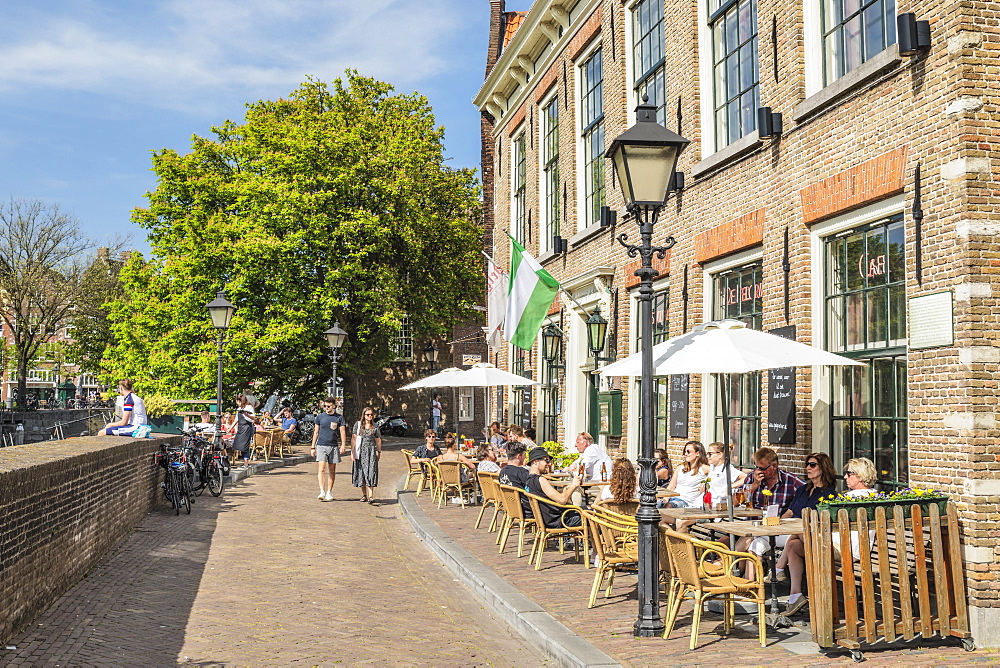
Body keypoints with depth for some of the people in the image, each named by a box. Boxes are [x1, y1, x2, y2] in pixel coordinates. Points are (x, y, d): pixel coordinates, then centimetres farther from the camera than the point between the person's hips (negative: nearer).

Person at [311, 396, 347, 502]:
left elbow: (343, 432, 2)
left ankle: (329, 492, 14)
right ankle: (322, 492, -16)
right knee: (321, 469, -12)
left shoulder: (339, 418, 4)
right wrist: (313, 447, 8)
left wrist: (343, 445, -12)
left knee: (332, 470, 6)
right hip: (321, 446, -1)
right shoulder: (320, 417, 5)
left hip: (334, 446, 1)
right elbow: (316, 432, 10)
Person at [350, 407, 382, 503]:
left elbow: (378, 440, 14)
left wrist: (379, 452, 16)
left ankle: (371, 496, -18)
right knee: (361, 473, 6)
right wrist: (352, 452, -3)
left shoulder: (375, 427, 6)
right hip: (360, 452, 1)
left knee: (370, 473, -11)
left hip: (371, 452, -1)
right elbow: (353, 439, 2)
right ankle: (364, 495, 18)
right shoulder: (358, 424, 4)